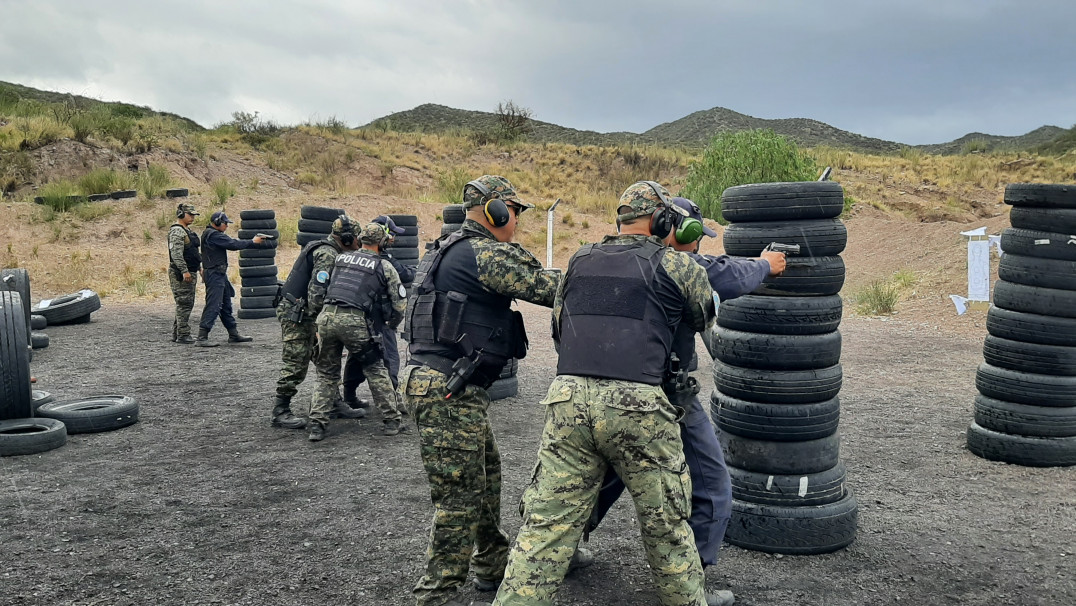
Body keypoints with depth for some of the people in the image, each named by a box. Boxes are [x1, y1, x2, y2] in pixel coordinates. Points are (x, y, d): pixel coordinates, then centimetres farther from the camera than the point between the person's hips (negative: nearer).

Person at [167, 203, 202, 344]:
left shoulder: (188, 231, 20)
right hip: (181, 274, -10)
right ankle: (183, 335, -6)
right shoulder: (176, 231, -13)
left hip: (190, 273, 10)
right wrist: (184, 271, -26)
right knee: (184, 304, -9)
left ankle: (176, 334, 18)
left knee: (187, 304, 13)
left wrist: (199, 267, 25)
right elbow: (176, 253, -22)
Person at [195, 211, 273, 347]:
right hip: (214, 274, -11)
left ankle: (234, 335, 24)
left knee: (226, 306, 16)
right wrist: (252, 242, -8)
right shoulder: (213, 235, -15)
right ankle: (202, 338, -10)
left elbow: (232, 243, 16)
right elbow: (233, 244, -18)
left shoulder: (215, 234, 17)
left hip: (220, 274, 11)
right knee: (213, 306, -11)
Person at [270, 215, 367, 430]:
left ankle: (334, 404, 19)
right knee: (296, 364, -7)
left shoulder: (330, 253, 14)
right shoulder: (327, 255, -18)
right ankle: (279, 412, 1)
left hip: (306, 313, 10)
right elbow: (316, 290, -26)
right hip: (295, 314, -10)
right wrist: (319, 325, -24)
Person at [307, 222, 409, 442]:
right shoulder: (384, 267, 8)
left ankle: (317, 425, 11)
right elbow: (400, 303, 11)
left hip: (326, 317, 3)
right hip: (355, 321, -3)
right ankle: (392, 421, 16)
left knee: (326, 374, 17)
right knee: (376, 370, 14)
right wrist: (392, 324, 29)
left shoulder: (340, 258, 19)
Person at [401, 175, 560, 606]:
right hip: (448, 390, -11)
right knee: (459, 495, -3)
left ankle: (492, 565, 36)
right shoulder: (486, 254, -13)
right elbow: (548, 288, -12)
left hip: (429, 377, 11)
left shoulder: (449, 250, 18)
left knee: (485, 474, 22)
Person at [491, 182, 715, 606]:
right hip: (636, 406, -3)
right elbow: (706, 318, 24)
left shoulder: (580, 260, 18)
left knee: (546, 525, 7)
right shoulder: (676, 265, 7)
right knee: (666, 525, 13)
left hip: (568, 400, 3)